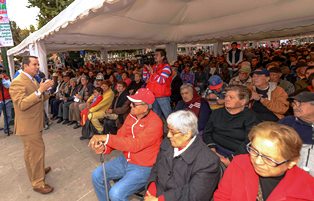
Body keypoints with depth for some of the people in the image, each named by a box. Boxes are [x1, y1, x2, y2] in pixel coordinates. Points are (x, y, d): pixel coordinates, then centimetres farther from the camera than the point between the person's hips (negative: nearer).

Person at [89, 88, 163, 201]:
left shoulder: (155, 123, -26)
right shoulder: (132, 115, -2)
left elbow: (135, 144, -33)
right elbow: (120, 136, 0)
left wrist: (105, 138, -33)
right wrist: (104, 147, -18)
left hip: (143, 167, -7)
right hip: (125, 160, 7)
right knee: (97, 175, 5)